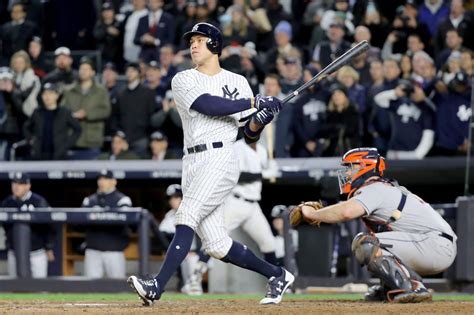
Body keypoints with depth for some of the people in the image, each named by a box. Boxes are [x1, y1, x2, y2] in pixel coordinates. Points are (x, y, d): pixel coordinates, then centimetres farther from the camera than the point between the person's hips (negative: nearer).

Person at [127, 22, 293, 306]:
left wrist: (259, 120, -14)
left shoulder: (237, 83, 9)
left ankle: (157, 287, -29)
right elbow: (208, 105, -11)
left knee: (187, 217, -21)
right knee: (217, 245, 2)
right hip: (193, 163, 4)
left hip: (221, 158, -4)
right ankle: (277, 275, 19)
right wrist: (255, 102, -14)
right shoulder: (183, 80, 10)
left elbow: (250, 135, 9)